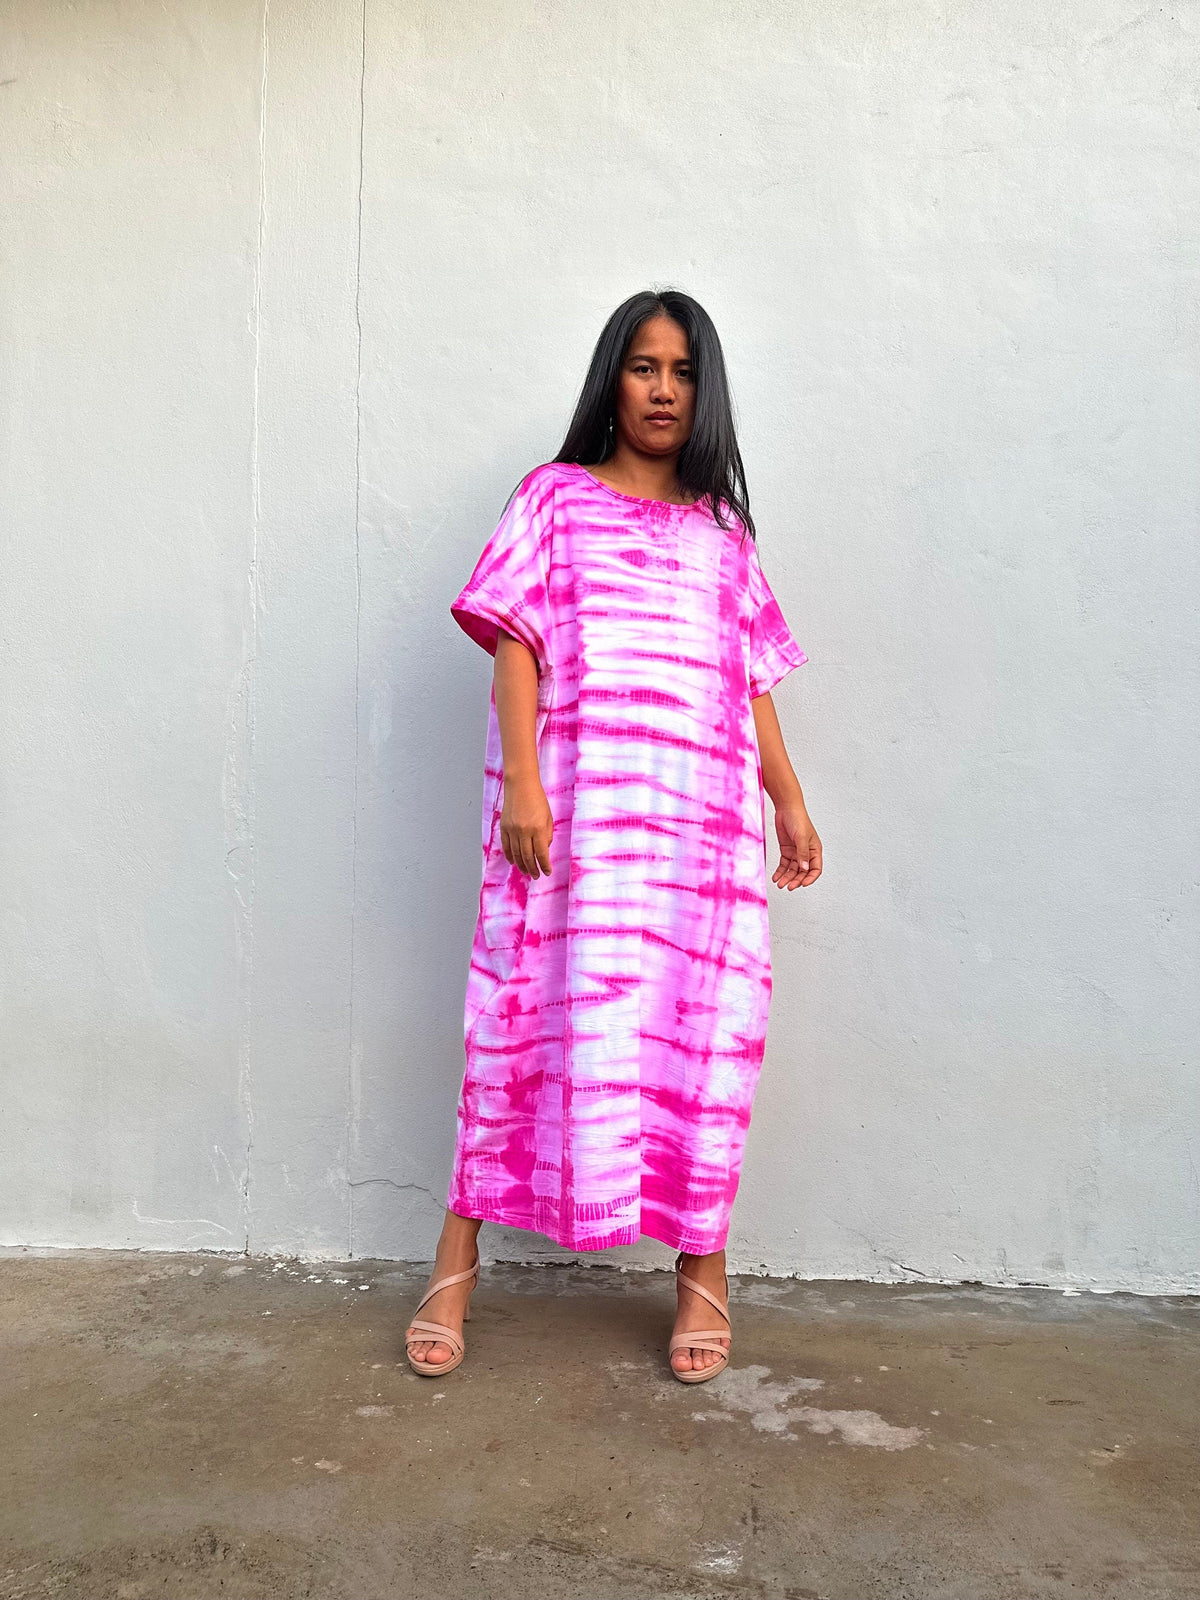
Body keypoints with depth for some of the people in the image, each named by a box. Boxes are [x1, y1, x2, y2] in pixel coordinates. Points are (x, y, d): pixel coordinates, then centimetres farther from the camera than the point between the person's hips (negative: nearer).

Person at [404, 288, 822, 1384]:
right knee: (536, 1006, -4)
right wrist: (521, 783, -11)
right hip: (575, 802, -3)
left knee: (701, 1027, 1)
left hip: (707, 812, 3)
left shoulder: (723, 531, 20)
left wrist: (790, 799, 12)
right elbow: (514, 643, 1)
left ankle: (702, 1265, 13)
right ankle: (457, 1262, 8)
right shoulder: (556, 497, 11)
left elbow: (752, 679, 19)